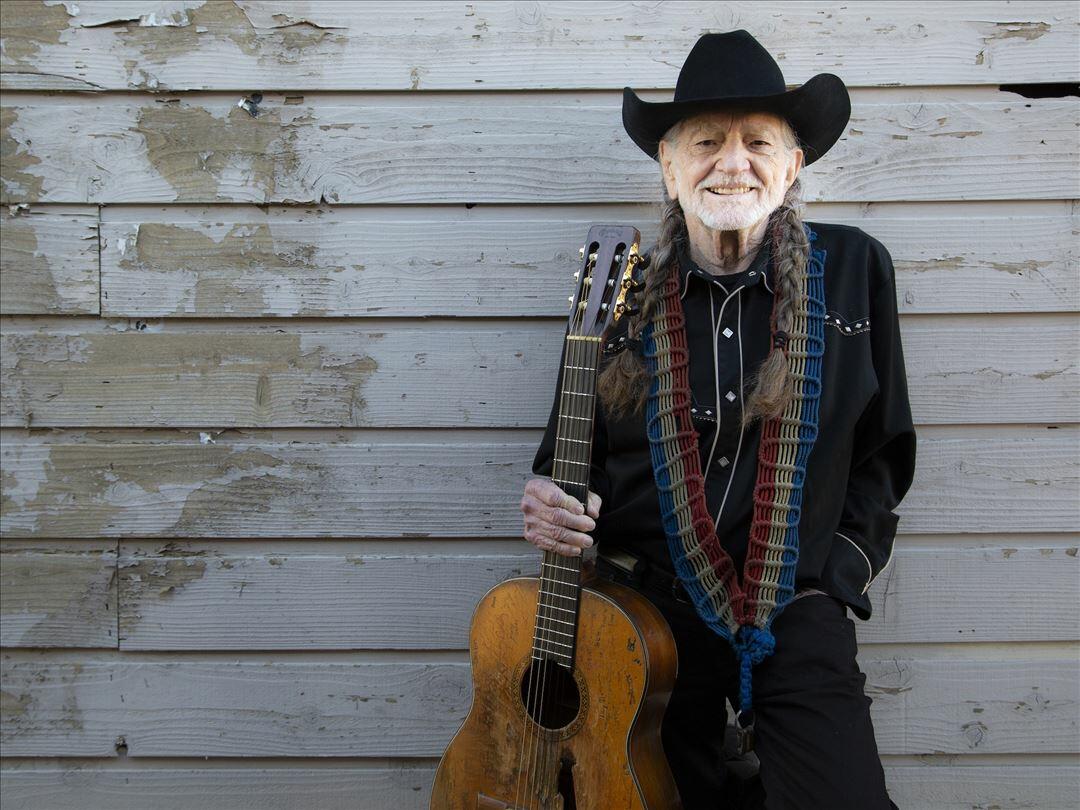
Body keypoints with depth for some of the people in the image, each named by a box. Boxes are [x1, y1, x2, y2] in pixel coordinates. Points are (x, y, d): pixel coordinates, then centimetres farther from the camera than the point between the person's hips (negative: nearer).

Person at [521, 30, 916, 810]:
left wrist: (844, 565, 1)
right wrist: (552, 506, -10)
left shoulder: (853, 270, 0)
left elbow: (884, 447, 8)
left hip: (798, 611, 0)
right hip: (649, 606, 1)